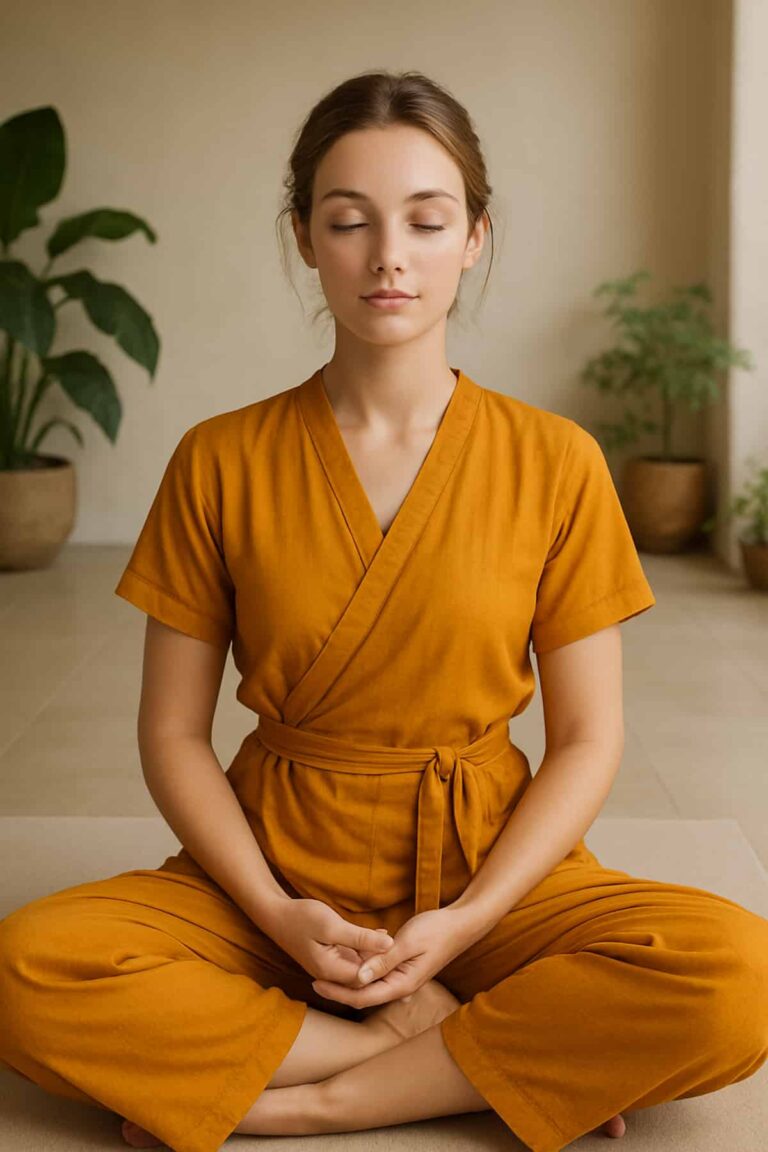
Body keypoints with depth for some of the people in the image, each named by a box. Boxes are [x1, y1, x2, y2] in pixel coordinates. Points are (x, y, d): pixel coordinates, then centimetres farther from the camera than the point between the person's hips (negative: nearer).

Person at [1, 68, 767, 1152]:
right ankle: (465, 1047, -14)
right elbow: (173, 733, 0)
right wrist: (274, 912, -14)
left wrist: (464, 922, -14)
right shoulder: (219, 463, -2)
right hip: (277, 871, 1)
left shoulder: (555, 463, -3)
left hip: (490, 869, 0)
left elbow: (587, 740, -1)